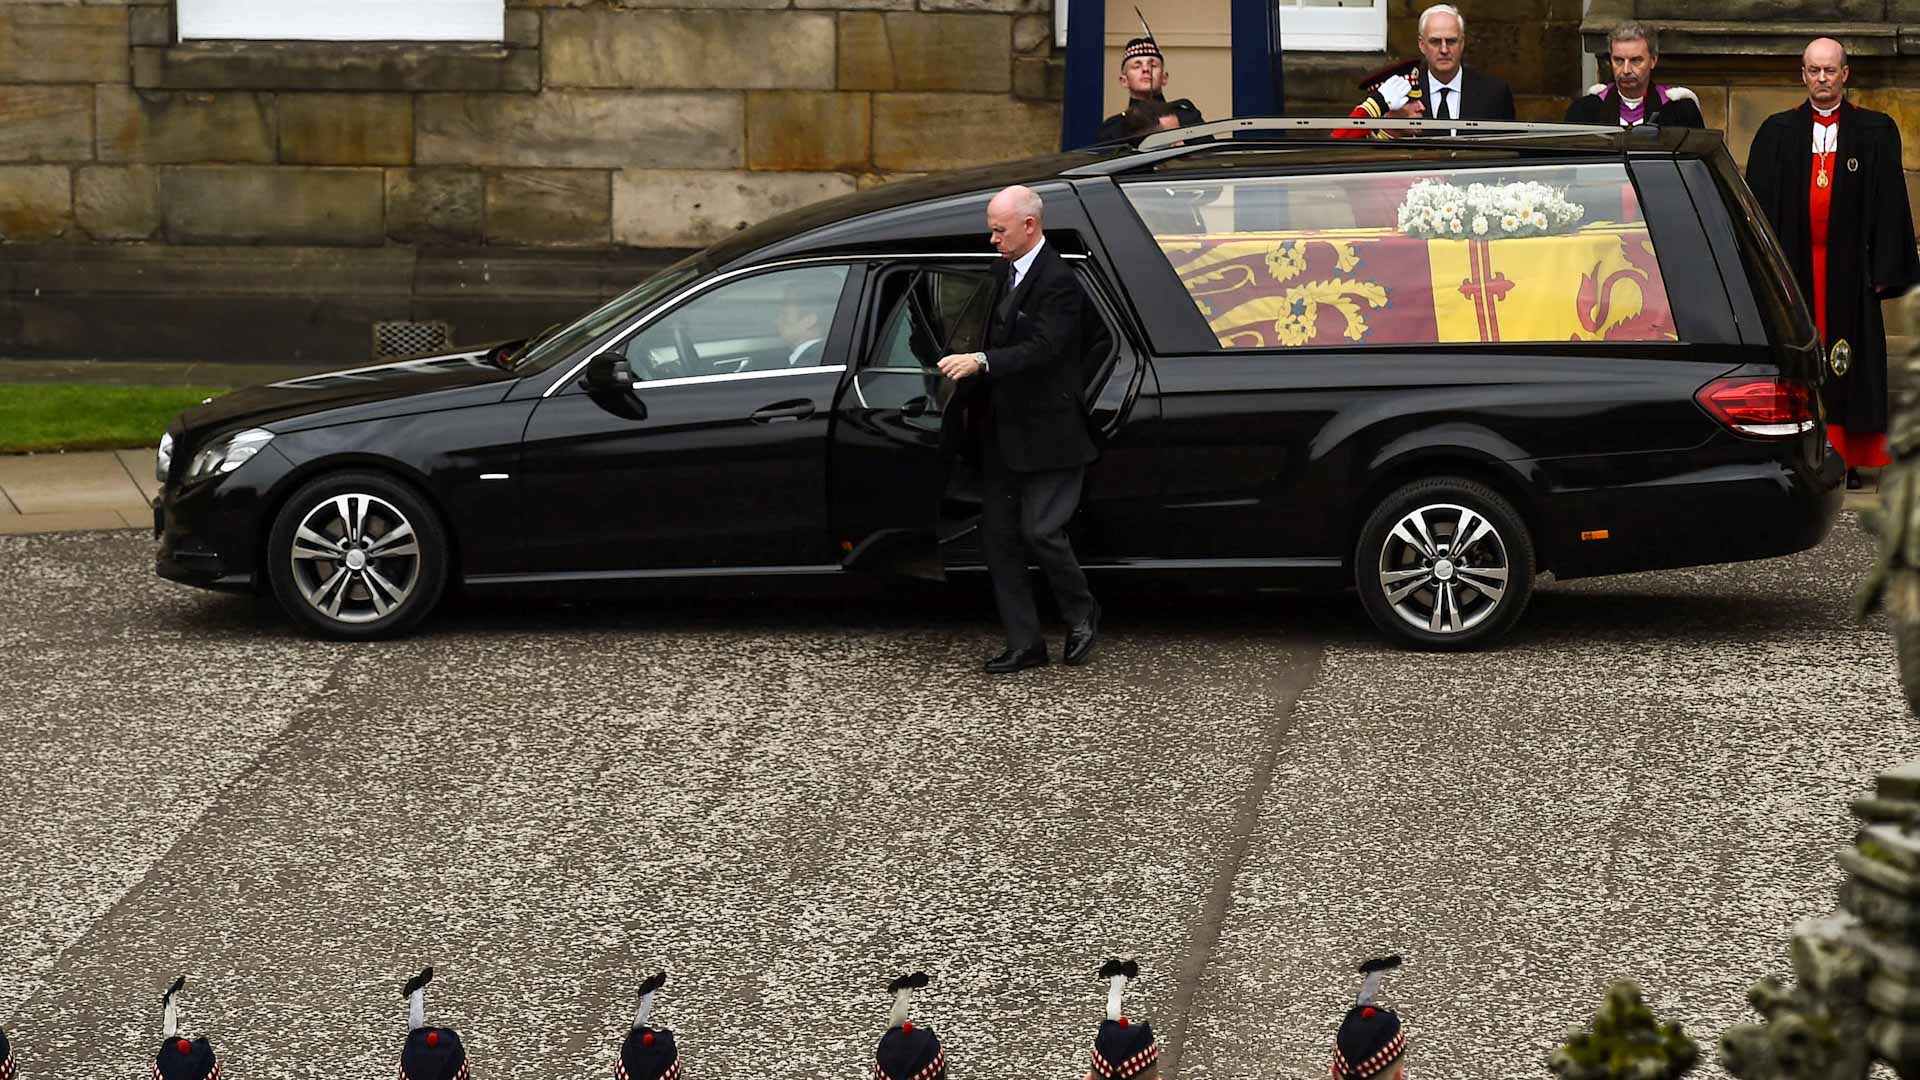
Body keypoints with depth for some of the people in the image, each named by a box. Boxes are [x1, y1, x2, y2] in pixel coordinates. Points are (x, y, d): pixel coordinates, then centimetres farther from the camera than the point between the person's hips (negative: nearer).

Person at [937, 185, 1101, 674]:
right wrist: (973, 403, 18)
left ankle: (1082, 615, 15)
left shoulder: (1059, 283, -15)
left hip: (1048, 433, -9)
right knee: (998, 535, 6)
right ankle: (1025, 644, 11)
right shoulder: (1003, 272, 12)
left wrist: (981, 362, -35)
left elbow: (1041, 349, -26)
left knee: (1040, 531, -11)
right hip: (1002, 431, 9)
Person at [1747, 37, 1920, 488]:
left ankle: (1849, 461, 3)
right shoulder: (1777, 133, 8)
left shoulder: (1876, 132, 6)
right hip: (1794, 263, 1)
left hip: (1849, 265, -1)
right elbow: (1760, 204, 7)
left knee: (1848, 365, -1)